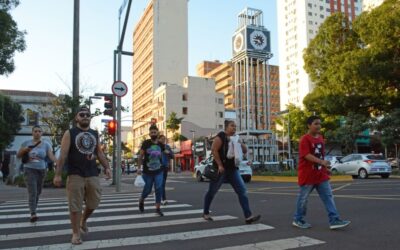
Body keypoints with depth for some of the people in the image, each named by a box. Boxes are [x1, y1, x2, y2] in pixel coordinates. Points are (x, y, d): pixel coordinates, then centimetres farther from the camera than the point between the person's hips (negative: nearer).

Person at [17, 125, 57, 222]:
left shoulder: (46, 144, 1)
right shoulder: (26, 143, 3)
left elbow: (51, 156, -10)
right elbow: (18, 156, 8)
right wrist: (25, 150, -13)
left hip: (41, 170, 2)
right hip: (29, 170, -2)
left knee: (38, 192, 12)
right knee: (32, 192, -15)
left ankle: (33, 211, 30)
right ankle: (33, 214, -21)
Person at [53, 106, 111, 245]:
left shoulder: (95, 134, 13)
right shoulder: (69, 133, -1)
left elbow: (100, 153, 17)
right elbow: (63, 155, -7)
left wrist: (107, 167, 7)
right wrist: (57, 174, -13)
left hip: (93, 175, 4)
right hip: (75, 175, -4)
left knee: (93, 204, 12)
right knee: (75, 206, 1)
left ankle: (83, 221, 39)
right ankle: (76, 233, 14)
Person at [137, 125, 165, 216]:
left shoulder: (161, 145, 4)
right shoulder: (146, 143, -6)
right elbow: (140, 156, -5)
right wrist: (139, 168, -11)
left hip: (158, 172, 2)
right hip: (147, 172, -2)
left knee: (159, 189, -8)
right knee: (147, 190, 9)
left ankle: (158, 208, 2)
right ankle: (141, 201, 39)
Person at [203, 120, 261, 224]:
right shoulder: (220, 137, -8)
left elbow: (245, 150, 14)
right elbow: (214, 150, -18)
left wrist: (240, 143, -6)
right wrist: (220, 165, -23)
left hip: (233, 170, 7)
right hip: (220, 169, -6)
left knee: (242, 191, -7)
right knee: (212, 192, 8)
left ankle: (248, 216, -11)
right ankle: (205, 213, 26)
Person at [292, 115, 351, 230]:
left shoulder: (320, 138, 10)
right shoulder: (305, 139, -16)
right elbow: (307, 155, -26)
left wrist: (324, 167, 18)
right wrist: (322, 162, -35)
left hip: (321, 174, 7)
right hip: (307, 175, -7)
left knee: (328, 196, 2)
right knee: (303, 198, 6)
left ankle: (334, 220, 4)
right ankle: (298, 220, 20)